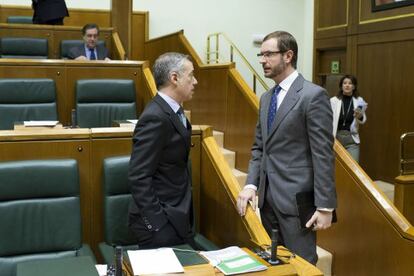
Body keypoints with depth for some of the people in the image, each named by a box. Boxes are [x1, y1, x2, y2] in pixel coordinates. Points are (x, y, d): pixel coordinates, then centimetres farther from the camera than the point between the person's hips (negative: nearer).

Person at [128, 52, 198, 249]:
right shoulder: (155, 118, -20)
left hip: (178, 219, 9)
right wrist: (157, 223, -20)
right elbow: (139, 177, -22)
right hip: (162, 224, -9)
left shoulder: (172, 111, 9)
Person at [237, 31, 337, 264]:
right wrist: (251, 184, 1)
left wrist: (325, 206, -16)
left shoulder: (313, 95, -11)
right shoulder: (266, 98, 13)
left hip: (296, 197, -7)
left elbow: (323, 155, -14)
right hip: (268, 195, 7)